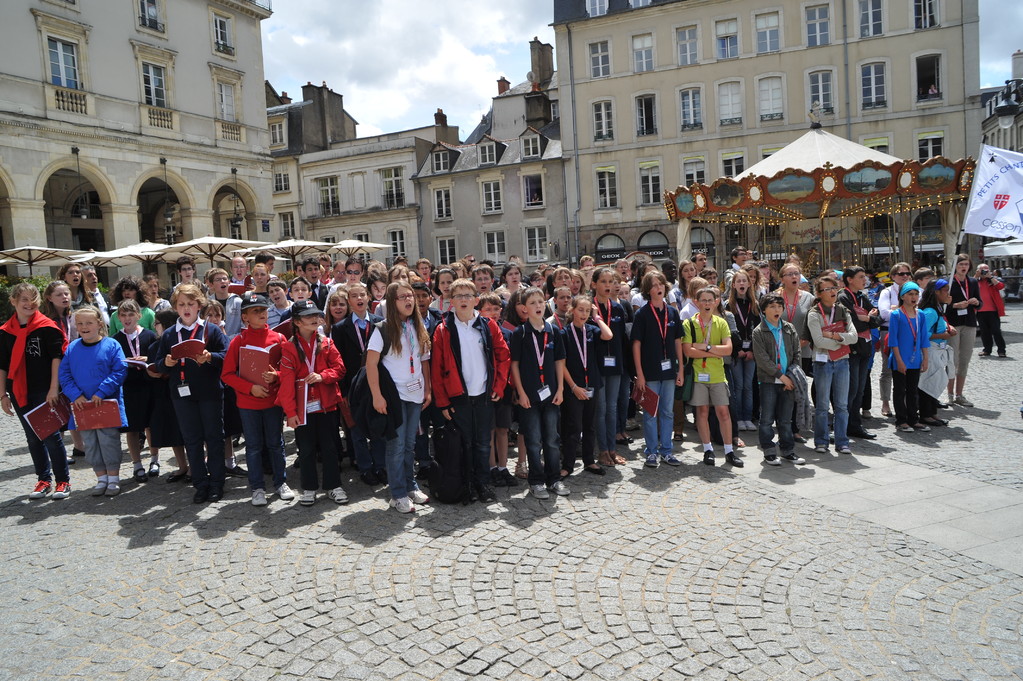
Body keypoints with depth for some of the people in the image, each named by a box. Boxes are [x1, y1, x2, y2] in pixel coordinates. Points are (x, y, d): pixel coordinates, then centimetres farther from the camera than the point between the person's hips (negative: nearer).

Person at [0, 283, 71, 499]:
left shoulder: (47, 326, -6)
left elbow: (57, 357, -8)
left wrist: (53, 389, -13)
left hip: (44, 391, -5)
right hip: (19, 392, 5)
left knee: (51, 435, -2)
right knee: (33, 437, 12)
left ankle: (63, 481, 10)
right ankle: (44, 480, 23)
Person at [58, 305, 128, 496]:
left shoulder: (111, 345, -7)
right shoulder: (72, 348, 4)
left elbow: (120, 371, -12)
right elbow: (64, 375, 3)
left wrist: (101, 393, -18)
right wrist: (76, 395, -11)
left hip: (107, 405, -4)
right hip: (82, 406, 4)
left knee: (109, 442, 2)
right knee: (90, 444, 12)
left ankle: (113, 479, 16)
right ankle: (101, 479, 24)